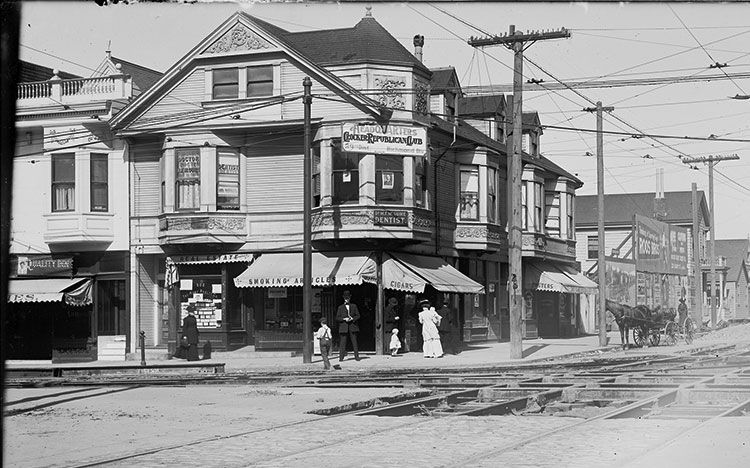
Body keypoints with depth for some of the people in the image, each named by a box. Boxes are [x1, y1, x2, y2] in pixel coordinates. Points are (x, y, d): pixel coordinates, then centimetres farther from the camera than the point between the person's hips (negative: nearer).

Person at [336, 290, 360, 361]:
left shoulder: (354, 306, 12)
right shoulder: (340, 307, 10)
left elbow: (358, 316, 9)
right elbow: (337, 318, 6)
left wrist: (352, 318, -10)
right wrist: (344, 319, -11)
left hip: (353, 326, 1)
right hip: (343, 327, -1)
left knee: (354, 341, -1)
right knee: (342, 342, -5)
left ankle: (356, 356, 2)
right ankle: (341, 357, -5)